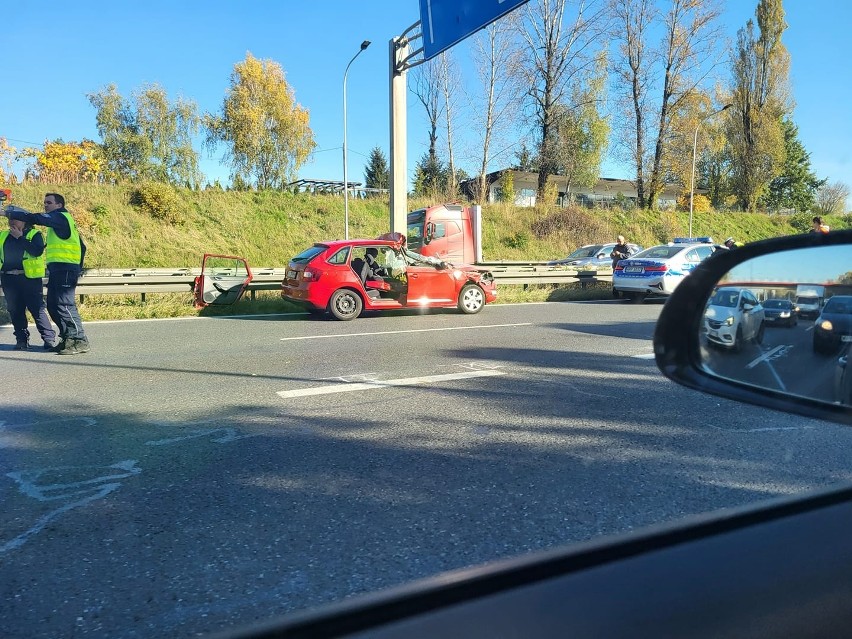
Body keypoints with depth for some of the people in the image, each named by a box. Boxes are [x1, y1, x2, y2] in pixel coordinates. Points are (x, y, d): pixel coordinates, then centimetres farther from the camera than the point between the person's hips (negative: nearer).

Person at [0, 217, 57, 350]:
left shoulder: (34, 234, 2)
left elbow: (37, 251, -16)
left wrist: (20, 237, -12)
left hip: (30, 278, -5)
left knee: (37, 309, -8)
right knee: (15, 310, 7)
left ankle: (49, 339, -6)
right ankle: (22, 340, 15)